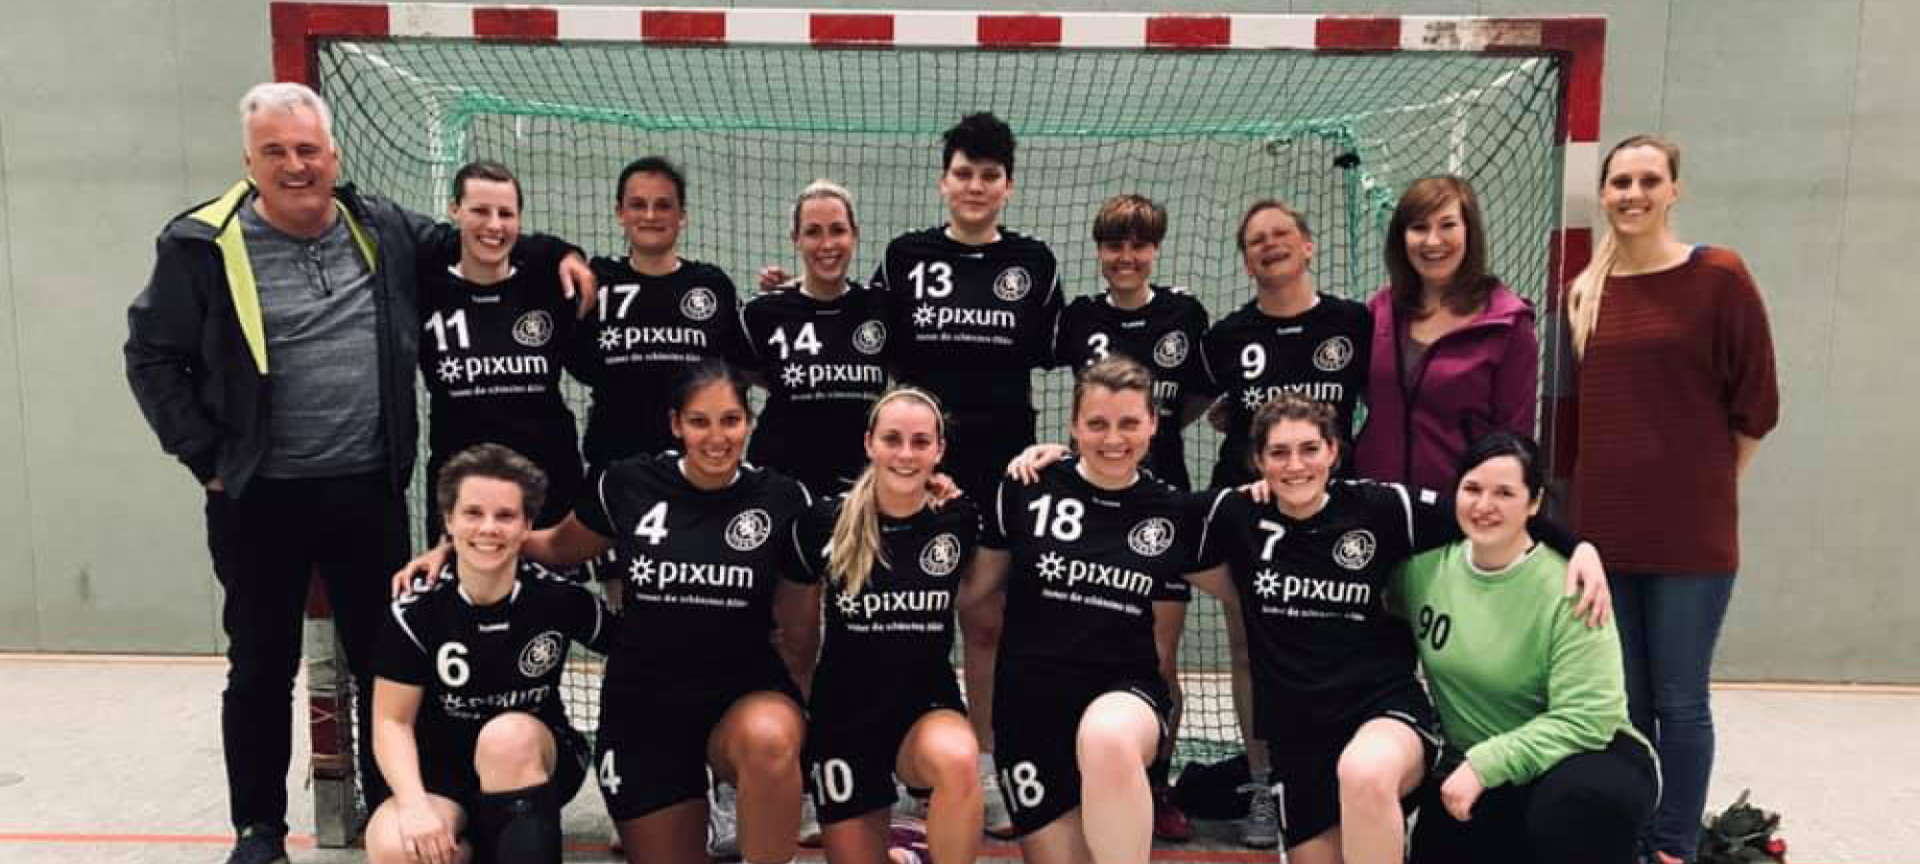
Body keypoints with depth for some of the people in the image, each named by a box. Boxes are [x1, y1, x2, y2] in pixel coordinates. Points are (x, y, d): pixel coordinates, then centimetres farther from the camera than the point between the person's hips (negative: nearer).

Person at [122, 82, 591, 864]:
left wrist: (555, 253, 3)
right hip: (258, 499, -2)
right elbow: (153, 357, -1)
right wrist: (205, 455, -5)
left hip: (370, 492, 3)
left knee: (385, 659, 12)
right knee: (261, 669, 11)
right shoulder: (204, 245, -7)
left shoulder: (382, 229, 3)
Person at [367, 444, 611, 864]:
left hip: (539, 765, -1)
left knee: (507, 735, -35)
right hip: (445, 774, 1)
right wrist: (413, 804, -25)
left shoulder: (558, 598, -13)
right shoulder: (417, 610, -12)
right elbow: (393, 721, -10)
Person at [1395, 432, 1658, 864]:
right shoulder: (1426, 565, -5)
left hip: (1581, 749, -5)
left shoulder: (1567, 588, -19)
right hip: (1470, 764, 5)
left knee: (1573, 804, -36)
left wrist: (1486, 764, -26)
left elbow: (1585, 718, -21)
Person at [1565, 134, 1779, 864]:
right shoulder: (1584, 292, 7)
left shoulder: (1720, 277, -5)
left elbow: (1756, 406, -2)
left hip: (1691, 531, -4)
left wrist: (1699, 481, 3)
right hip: (1603, 527, 4)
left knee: (1679, 701, 4)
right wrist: (1615, 482, 8)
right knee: (1622, 699, 13)